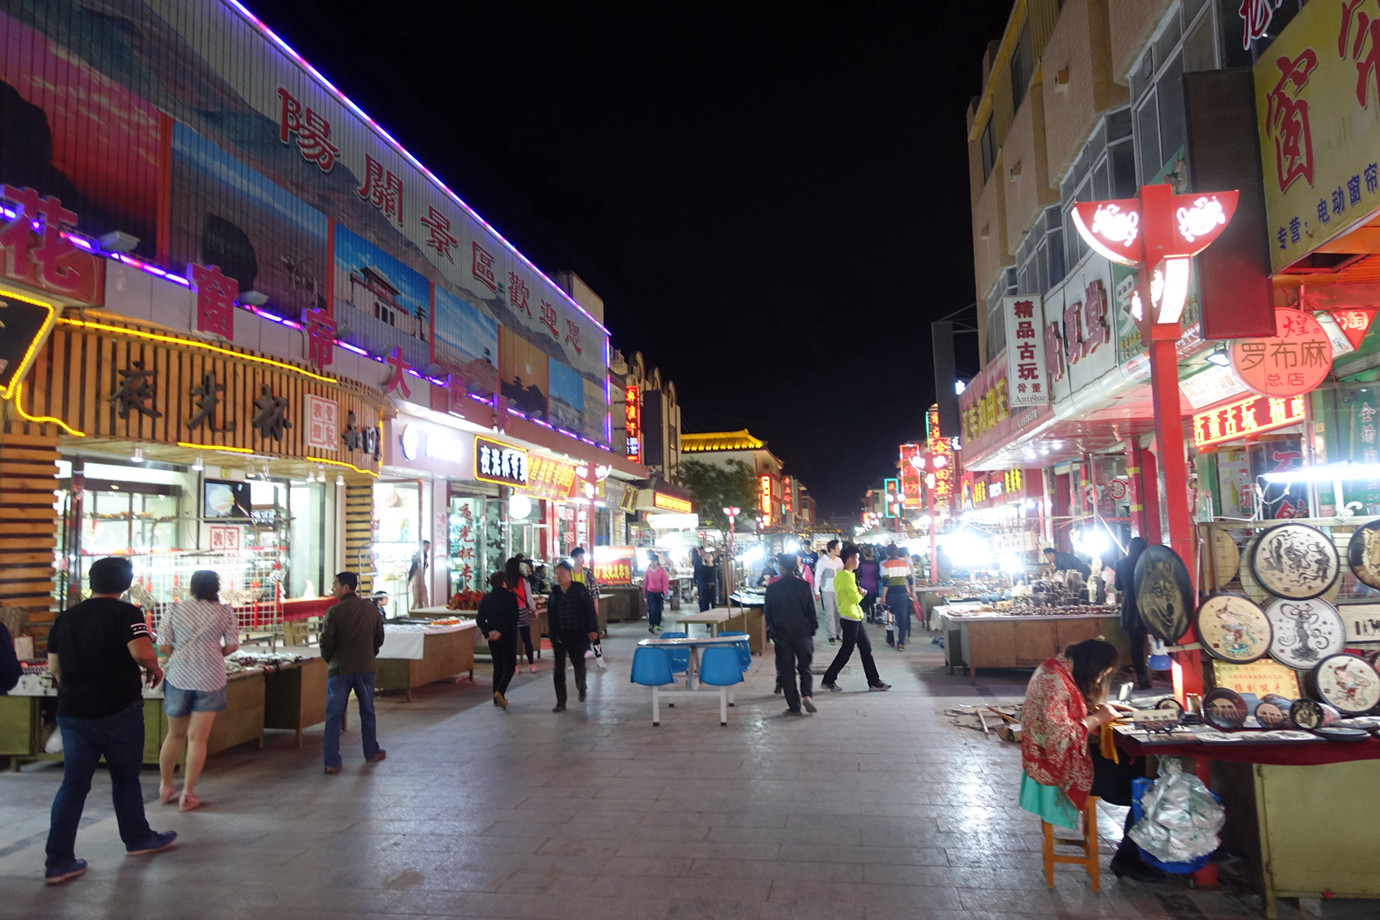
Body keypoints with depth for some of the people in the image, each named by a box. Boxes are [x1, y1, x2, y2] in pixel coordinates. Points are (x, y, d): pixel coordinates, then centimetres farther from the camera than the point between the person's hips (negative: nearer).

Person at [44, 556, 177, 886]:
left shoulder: (65, 618, 8)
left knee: (73, 784, 9)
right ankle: (138, 839, 28)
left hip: (72, 712, 5)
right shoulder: (125, 613, -11)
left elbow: (54, 667, 13)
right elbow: (142, 651, -24)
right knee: (125, 777, 12)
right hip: (118, 710, -5)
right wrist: (155, 669, -4)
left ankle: (58, 861, 6)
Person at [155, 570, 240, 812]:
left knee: (175, 734, 18)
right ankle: (187, 795, 5)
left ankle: (165, 786, 32)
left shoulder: (175, 610, 0)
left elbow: (163, 647, -2)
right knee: (198, 738, 3)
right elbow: (232, 646, -1)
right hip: (210, 679, -1)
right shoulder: (224, 612, -1)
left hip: (178, 676, 1)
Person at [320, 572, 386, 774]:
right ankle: (371, 752, 29)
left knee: (333, 716, 4)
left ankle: (332, 763, 4)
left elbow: (326, 641, -12)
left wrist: (329, 659, 7)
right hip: (366, 668, 4)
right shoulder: (371, 609, 1)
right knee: (367, 712, 18)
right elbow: (379, 638, 7)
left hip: (339, 669, -4)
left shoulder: (335, 611, -14)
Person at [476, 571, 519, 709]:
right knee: (509, 667, 3)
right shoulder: (510, 597, -10)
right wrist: (501, 632, -17)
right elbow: (514, 618, -18)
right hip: (508, 637, -4)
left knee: (497, 667, 14)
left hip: (493, 638, 5)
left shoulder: (486, 598, 3)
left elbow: (479, 619, -1)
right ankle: (500, 692, -17)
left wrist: (489, 632, -10)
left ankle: (497, 698, 14)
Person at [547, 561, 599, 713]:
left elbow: (590, 610, -6)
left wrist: (592, 629, -15)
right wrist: (552, 635, 8)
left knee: (579, 665, 10)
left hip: (577, 636, -2)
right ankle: (561, 703, 3)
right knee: (559, 670, -2)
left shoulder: (580, 590, -5)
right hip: (559, 636, 2)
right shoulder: (554, 592, 6)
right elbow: (550, 615, 12)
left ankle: (581, 687, 42)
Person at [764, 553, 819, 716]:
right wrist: (813, 628, 11)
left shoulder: (772, 588, -6)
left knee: (786, 670, 7)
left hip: (782, 635, -1)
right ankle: (806, 695, -7)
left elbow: (767, 612, 1)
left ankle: (794, 706, 7)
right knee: (804, 666, 14)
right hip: (803, 633, 1)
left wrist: (771, 631, 14)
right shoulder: (805, 586, -5)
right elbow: (812, 611, -1)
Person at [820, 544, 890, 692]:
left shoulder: (844, 574, 13)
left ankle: (874, 681, 16)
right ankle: (828, 680, 8)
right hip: (850, 619, -10)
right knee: (846, 651, -2)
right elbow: (855, 598, -20)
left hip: (855, 618, 10)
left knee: (866, 649, 11)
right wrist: (860, 593, 1)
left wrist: (858, 592, -1)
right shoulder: (846, 576, -18)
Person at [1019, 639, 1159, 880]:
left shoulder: (1056, 670, 6)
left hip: (1067, 754, 10)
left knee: (1137, 764, 2)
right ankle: (1126, 859, 12)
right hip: (1059, 766, -10)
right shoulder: (1055, 682, -26)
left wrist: (1102, 708, -1)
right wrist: (1098, 718, -16)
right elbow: (1061, 737, -28)